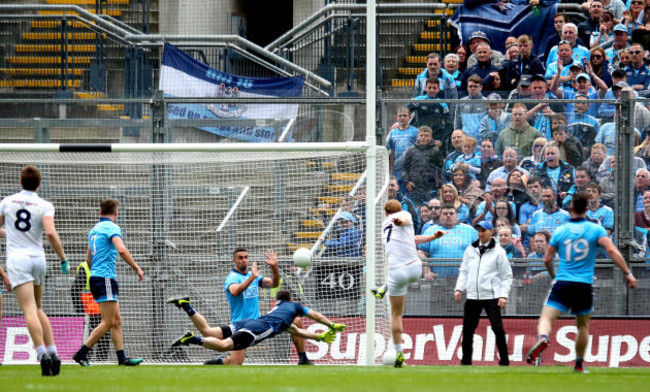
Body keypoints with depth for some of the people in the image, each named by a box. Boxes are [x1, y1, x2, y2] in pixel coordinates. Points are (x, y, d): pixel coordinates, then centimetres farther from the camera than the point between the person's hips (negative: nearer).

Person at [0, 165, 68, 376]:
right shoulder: (45, 206, -1)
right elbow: (51, 233, -14)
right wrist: (63, 258, -6)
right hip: (38, 258, 2)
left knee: (30, 311, -12)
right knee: (37, 309, 20)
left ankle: (42, 354, -29)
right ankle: (53, 353, 9)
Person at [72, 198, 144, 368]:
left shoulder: (94, 230, 17)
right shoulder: (111, 228, -9)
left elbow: (88, 258, 26)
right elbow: (121, 250, -24)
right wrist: (137, 268, -17)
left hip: (95, 277, 9)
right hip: (105, 277, -9)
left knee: (116, 320, 10)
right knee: (108, 322, -9)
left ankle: (121, 358, 8)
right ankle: (81, 353, -10)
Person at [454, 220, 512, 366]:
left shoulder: (498, 252, 1)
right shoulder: (470, 250, 12)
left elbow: (506, 276, 2)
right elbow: (464, 272, 18)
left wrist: (503, 296, -7)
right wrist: (459, 289, 5)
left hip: (491, 297, -4)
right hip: (472, 297, 4)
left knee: (497, 328, -9)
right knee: (467, 329, 6)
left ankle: (504, 360, -3)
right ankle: (466, 361, 15)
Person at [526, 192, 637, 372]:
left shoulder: (560, 231, 6)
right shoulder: (596, 230, 1)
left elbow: (547, 259, 10)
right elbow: (612, 251, -11)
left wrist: (553, 275, 30)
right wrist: (628, 273, -9)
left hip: (562, 283, 0)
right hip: (585, 285, 0)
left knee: (546, 318, -7)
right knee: (583, 325, 17)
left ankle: (542, 337, -40)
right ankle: (579, 363, 19)